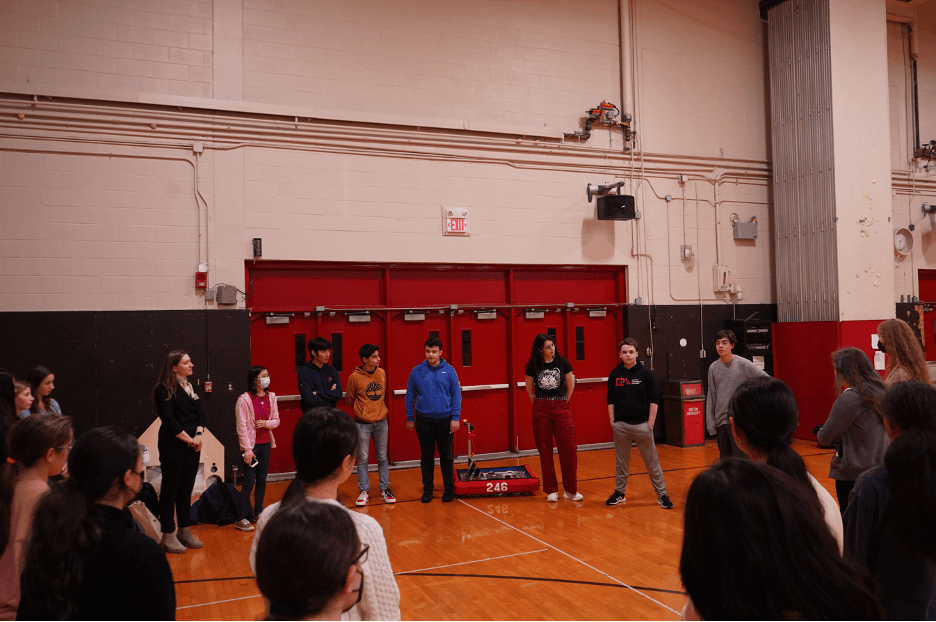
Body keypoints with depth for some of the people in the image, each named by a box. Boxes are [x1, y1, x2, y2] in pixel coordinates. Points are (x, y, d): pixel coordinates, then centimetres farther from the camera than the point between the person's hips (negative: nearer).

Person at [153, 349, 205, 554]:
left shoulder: (189, 387, 12)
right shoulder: (164, 389, -9)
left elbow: (200, 414, 10)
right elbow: (169, 421, -16)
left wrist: (198, 435, -7)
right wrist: (189, 439, -12)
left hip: (192, 446, 7)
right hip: (173, 447, -7)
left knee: (187, 488, 12)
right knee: (170, 489, 2)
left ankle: (185, 530, 21)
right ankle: (168, 535, 10)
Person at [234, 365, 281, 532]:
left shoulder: (271, 397, 6)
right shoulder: (244, 399, -12)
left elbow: (276, 420, 11)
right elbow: (241, 427, -13)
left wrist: (266, 423, -11)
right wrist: (247, 450, -15)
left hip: (266, 443, 6)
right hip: (251, 445, -5)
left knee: (262, 480, 11)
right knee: (249, 481, -5)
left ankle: (258, 513, 24)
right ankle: (241, 519, 2)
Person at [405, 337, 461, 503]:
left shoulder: (449, 371, -3)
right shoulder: (417, 372, -1)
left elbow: (456, 395, -2)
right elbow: (410, 396, 4)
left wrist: (455, 418, -7)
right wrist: (410, 419, 4)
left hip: (445, 420, -1)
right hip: (424, 420, 1)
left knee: (446, 455, 8)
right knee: (426, 456, 10)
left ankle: (449, 488, 19)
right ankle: (427, 488, 21)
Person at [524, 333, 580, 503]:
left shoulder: (562, 363, 1)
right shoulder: (533, 366, 1)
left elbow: (570, 386, 10)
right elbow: (529, 390, 11)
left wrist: (563, 403, 7)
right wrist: (539, 406, 6)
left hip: (561, 408, 0)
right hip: (541, 410, 0)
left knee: (569, 448, -4)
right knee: (545, 450, 4)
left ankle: (571, 490, 9)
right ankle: (551, 490, 14)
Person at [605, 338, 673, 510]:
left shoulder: (645, 374, -3)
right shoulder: (615, 374, 4)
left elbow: (654, 399, -1)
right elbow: (610, 400, 10)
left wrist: (650, 423, -5)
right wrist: (612, 422, 5)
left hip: (641, 424, -2)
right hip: (620, 425, 2)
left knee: (651, 461, 2)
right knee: (621, 461, 11)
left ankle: (662, 494, 12)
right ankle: (619, 492, 23)